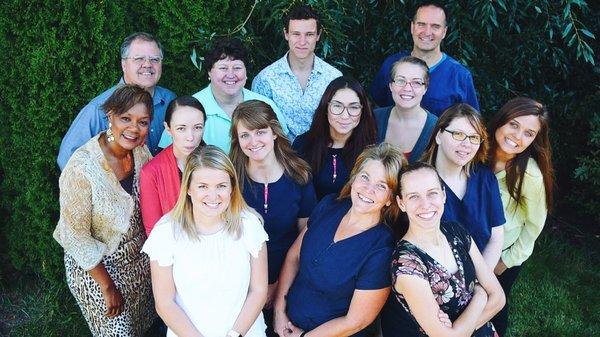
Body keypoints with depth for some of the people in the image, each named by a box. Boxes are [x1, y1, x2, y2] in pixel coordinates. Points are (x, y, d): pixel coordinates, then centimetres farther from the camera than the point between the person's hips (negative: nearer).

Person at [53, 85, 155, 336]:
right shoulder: (82, 167, -29)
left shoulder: (141, 151, -11)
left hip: (140, 258, 6)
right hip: (95, 265, -5)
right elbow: (75, 237, -21)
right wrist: (107, 287, -14)